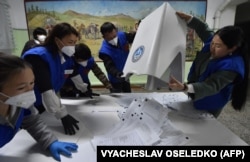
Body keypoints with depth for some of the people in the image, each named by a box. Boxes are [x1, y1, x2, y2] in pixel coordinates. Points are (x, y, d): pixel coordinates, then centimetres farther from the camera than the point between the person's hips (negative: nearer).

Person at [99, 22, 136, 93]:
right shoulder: (105, 51, -31)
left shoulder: (122, 35, -16)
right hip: (116, 79, -6)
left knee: (128, 95, 24)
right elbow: (110, 66, -35)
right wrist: (117, 74, -54)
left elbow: (134, 36, -2)